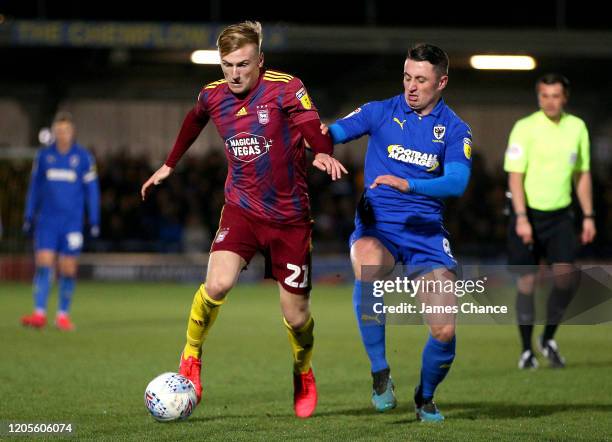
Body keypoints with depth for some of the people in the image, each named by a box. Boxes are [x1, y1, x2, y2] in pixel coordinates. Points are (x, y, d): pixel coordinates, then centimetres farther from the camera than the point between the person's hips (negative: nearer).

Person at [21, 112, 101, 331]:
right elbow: (35, 187, 13)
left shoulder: (84, 157, -1)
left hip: (72, 221, -1)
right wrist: (29, 216, 11)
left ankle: (63, 315, 11)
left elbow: (92, 189, 3)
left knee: (68, 269, 0)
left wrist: (94, 221, 1)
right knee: (43, 264, -9)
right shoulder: (44, 155, 5)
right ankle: (39, 313, -12)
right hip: (47, 220, 1)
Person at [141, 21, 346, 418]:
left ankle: (304, 374, 37)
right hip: (242, 207, 2)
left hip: (290, 215, -2)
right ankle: (191, 357, 2)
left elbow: (312, 126, -29)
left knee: (296, 316, 3)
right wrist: (170, 165, 31)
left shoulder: (286, 88, -13)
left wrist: (324, 154, -50)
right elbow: (194, 121, 23)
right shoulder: (212, 95, 0)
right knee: (218, 285, -25)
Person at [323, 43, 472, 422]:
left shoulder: (455, 130, 4)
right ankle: (380, 373, -22)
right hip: (377, 226, -1)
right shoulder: (381, 112, 5)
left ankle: (425, 397, 22)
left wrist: (407, 184, -26)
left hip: (425, 231, 1)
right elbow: (334, 132, -5)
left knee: (444, 331, -11)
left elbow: (457, 182, -11)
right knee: (368, 268, -38)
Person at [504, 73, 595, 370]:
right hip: (528, 214, -3)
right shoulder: (525, 128, -8)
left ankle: (549, 339, 8)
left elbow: (582, 174, 14)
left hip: (560, 214, 3)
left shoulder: (577, 127, 5)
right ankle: (526, 351, 10)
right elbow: (515, 175, -11)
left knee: (566, 276, -12)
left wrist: (588, 216, 9)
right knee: (527, 281, -2)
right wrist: (521, 218, -19)